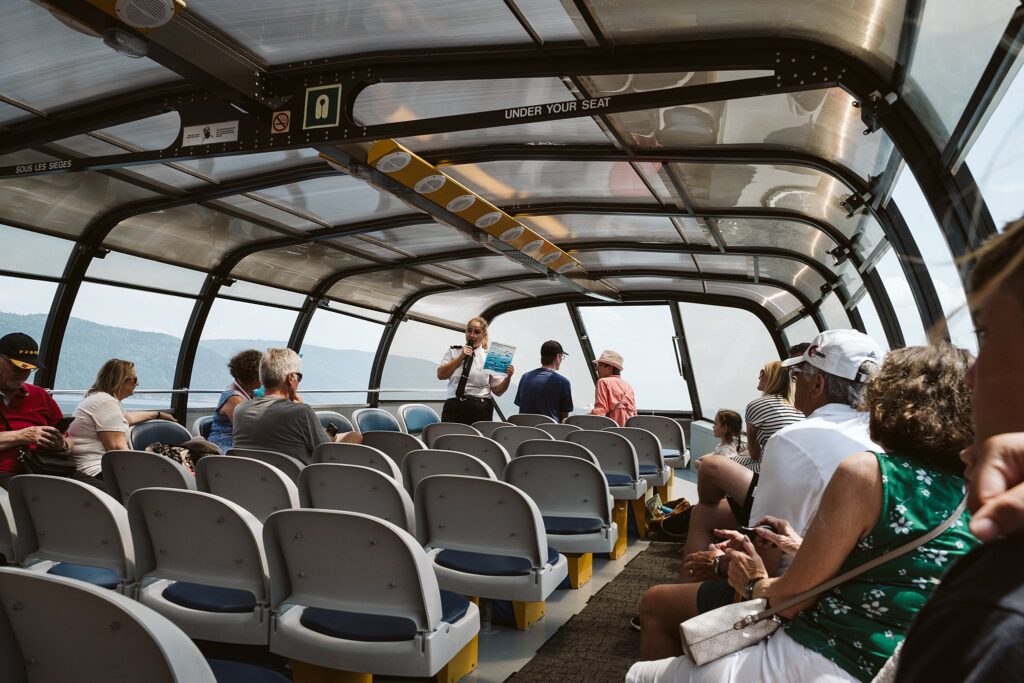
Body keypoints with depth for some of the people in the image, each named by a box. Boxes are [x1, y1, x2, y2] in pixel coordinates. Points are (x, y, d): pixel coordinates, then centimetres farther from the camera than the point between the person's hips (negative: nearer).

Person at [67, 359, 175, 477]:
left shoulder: (99, 398, 20)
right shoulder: (107, 402, -14)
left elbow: (128, 417, 41)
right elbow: (117, 448, -21)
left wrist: (158, 414, 53)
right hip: (99, 472, -11)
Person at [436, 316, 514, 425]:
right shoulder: (453, 352, 12)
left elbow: (497, 391, 3)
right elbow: (441, 375, -2)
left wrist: (508, 377, -15)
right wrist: (461, 357, -7)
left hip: (480, 409, 0)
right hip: (454, 406, 1)